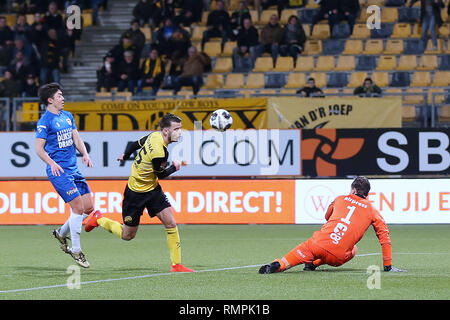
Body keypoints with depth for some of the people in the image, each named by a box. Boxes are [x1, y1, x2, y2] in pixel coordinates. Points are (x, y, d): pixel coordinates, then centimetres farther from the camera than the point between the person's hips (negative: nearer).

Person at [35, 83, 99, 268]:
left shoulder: (68, 116, 15)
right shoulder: (45, 121, -7)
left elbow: (76, 138, 17)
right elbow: (39, 148, -9)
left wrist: (85, 154, -2)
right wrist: (52, 163, -24)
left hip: (73, 169, 8)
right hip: (58, 171, -8)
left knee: (89, 207, 5)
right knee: (78, 207, -14)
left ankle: (61, 233, 25)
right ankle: (76, 251, -4)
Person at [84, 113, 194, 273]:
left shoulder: (154, 135, -7)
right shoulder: (158, 152, -32)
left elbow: (136, 144, 12)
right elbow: (160, 174, -14)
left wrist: (125, 155, 31)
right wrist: (174, 167, 4)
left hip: (152, 189, 8)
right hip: (136, 192, -8)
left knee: (171, 224, -7)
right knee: (127, 236, 9)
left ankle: (176, 265, -2)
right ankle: (98, 219, 34)